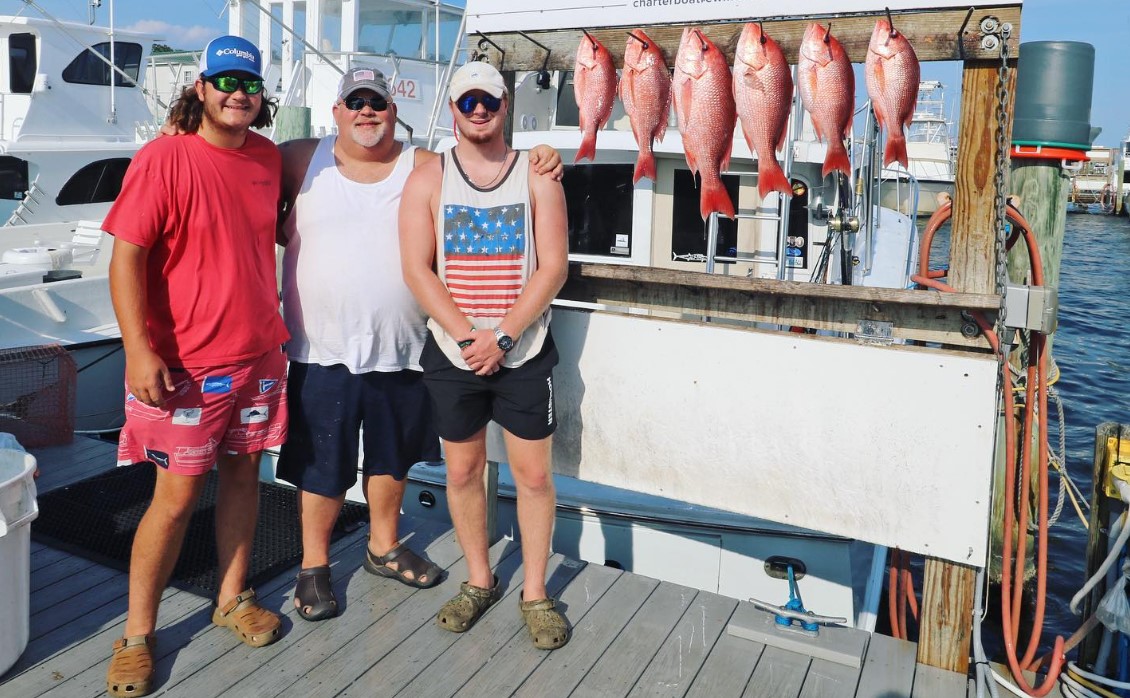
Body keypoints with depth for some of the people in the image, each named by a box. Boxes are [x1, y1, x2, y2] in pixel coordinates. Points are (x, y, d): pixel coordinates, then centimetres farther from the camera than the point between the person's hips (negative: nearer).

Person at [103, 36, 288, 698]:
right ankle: (137, 633, 17)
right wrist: (139, 350, -21)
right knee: (178, 495, 0)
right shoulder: (164, 158, -12)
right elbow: (127, 256, -14)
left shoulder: (269, 158, 6)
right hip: (185, 364, -5)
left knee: (243, 473, 14)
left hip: (259, 354, 6)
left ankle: (233, 598, 31)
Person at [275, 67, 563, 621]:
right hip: (323, 349, -2)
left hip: (402, 348, 2)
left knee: (392, 455, 18)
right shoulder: (302, 161, 2)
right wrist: (284, 232, -6)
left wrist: (539, 168, -10)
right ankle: (313, 565, 28)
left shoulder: (425, 168, 2)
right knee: (322, 465, 7)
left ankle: (384, 546, 40)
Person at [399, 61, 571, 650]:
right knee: (462, 470, 11)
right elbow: (417, 270, -4)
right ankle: (478, 580, 30)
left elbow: (553, 267, -6)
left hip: (523, 352, -1)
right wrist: (467, 336, -14)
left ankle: (534, 592, 20)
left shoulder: (537, 176, 0)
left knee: (534, 474, 3)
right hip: (451, 351, 1)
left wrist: (502, 337, -14)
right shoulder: (428, 180, 2)